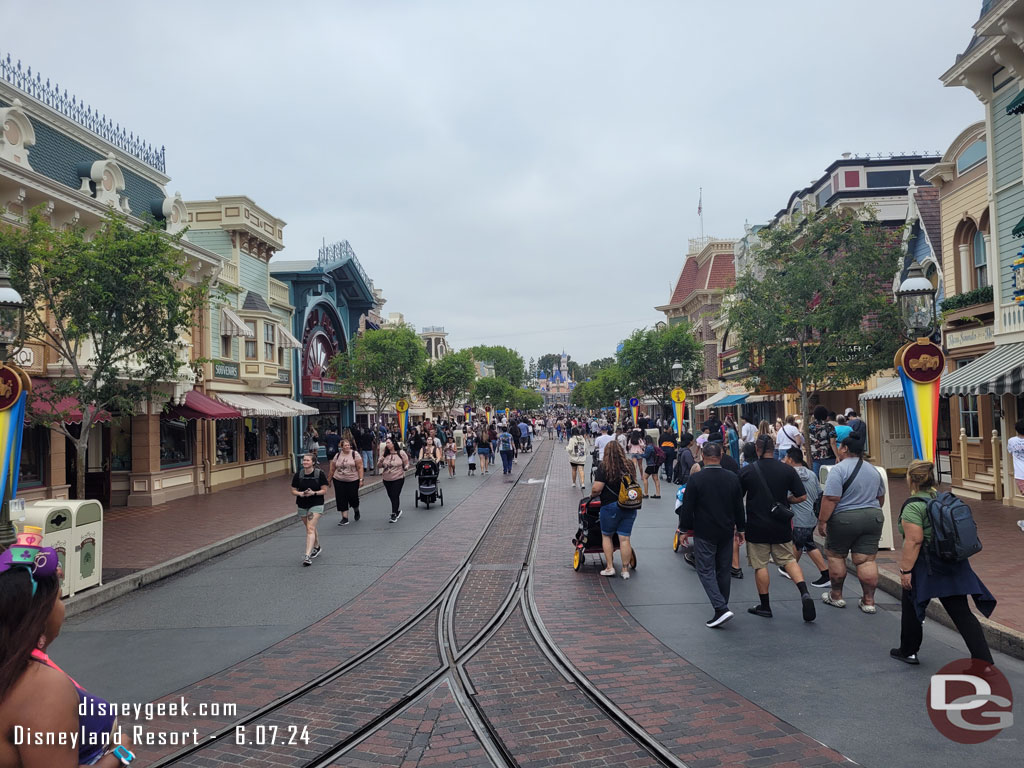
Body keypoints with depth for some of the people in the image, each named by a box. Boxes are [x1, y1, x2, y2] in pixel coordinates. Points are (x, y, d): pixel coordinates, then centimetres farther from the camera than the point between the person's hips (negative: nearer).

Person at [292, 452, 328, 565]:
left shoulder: (320, 473, -8)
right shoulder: (298, 474, 0)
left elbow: (324, 490, -6)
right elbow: (293, 491, 4)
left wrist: (313, 493, -23)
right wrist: (301, 493, -18)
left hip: (316, 504, -4)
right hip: (302, 505, 4)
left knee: (311, 528, -15)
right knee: (309, 528, 17)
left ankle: (307, 556, -20)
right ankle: (317, 547, 40)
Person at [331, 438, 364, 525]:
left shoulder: (354, 454, -4)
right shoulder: (337, 455, 6)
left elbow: (360, 467, -6)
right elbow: (332, 469, 13)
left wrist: (361, 479, -12)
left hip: (353, 481, -3)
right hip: (339, 481, 3)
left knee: (353, 498, 0)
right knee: (341, 500, 0)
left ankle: (356, 511, 32)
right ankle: (345, 518, 7)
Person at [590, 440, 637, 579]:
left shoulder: (604, 467, -11)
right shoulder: (629, 466, 2)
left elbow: (596, 488, -16)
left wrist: (593, 494, 4)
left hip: (610, 506, -3)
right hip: (629, 506, 3)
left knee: (606, 536, 16)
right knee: (624, 539, 7)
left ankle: (609, 567, 15)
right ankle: (625, 570, 11)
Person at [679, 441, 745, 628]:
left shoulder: (696, 479, -13)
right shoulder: (733, 478, 0)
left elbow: (687, 507, -10)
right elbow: (739, 507, 9)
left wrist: (684, 528, 3)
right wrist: (740, 529, 21)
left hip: (704, 533, -5)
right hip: (726, 533, 5)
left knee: (705, 570, 0)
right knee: (724, 570, 15)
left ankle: (721, 608, -14)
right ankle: (722, 607, 25)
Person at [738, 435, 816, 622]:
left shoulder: (746, 471, -7)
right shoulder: (788, 470, -3)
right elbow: (801, 496, -1)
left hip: (756, 527, -2)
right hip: (782, 527, 2)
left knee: (760, 565, 6)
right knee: (789, 560, 15)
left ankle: (764, 606, 13)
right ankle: (804, 593, -5)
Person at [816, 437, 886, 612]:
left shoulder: (838, 469, -14)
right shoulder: (873, 469, 10)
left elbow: (831, 499, -20)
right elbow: (880, 497, 20)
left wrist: (822, 521, -15)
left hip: (844, 520, -5)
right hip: (873, 518, 5)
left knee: (836, 556, 10)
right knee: (866, 560, 5)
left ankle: (836, 596, 19)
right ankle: (869, 601, 6)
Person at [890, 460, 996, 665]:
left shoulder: (913, 506, -17)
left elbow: (914, 541, -22)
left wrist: (905, 571, -17)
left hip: (925, 568, -7)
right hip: (953, 565, 7)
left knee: (910, 608, 12)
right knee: (962, 613, 6)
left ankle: (908, 652, 24)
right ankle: (984, 661, 0)